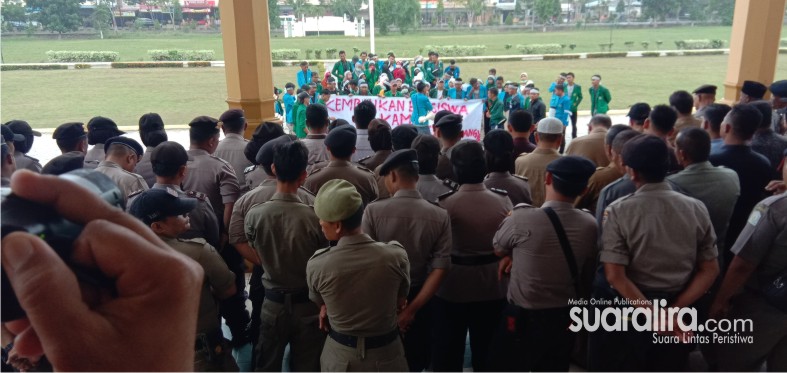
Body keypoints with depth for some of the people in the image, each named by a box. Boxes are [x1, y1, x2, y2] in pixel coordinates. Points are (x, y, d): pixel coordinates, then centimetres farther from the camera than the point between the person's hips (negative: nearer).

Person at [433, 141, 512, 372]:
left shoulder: (447, 203, -18)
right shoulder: (503, 201, -8)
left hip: (454, 286, -3)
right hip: (493, 286, 3)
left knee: (448, 347, 15)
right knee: (486, 348, 20)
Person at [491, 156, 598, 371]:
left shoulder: (522, 219, -23)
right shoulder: (590, 225, -9)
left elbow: (498, 249, -5)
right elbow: (587, 270, 6)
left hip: (524, 318, -4)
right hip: (567, 317, 4)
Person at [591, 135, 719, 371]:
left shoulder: (618, 212, -15)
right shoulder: (697, 208, -4)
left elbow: (615, 276, -20)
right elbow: (710, 270, -3)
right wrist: (674, 310, -9)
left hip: (630, 312, -3)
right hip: (678, 313, 4)